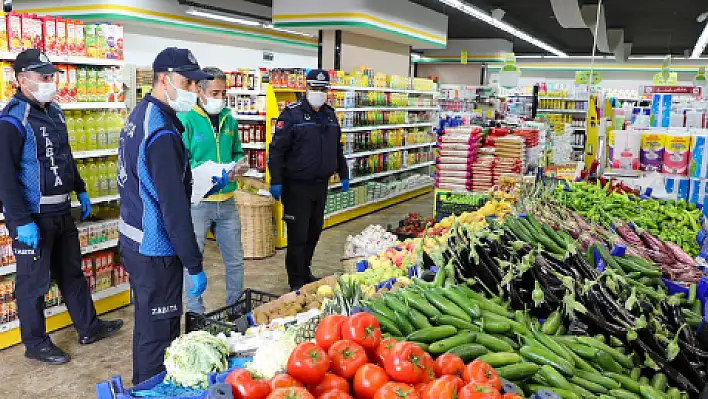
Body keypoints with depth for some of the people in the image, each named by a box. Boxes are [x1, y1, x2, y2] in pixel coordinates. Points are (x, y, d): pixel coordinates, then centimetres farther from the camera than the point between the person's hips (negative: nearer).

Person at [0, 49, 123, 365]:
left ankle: (89, 328, 33)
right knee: (34, 282, 6)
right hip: (33, 218, -8)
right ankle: (36, 344, 22)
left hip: (61, 212, 9)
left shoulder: (54, 112, 9)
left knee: (72, 273, 19)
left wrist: (80, 191, 20)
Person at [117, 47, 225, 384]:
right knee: (158, 333, 3)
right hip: (156, 253, -10)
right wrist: (195, 265, -20)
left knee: (146, 324, 24)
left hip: (133, 241, 10)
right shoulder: (161, 133, -24)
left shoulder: (140, 115, 7)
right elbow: (174, 208, -26)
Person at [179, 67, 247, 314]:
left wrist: (239, 165, -3)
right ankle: (195, 314, 22)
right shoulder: (186, 120, -9)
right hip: (197, 201, -5)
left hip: (226, 200, 5)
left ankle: (235, 305, 33)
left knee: (235, 259, 14)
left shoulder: (229, 120, 9)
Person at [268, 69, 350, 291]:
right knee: (298, 235, -1)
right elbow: (277, 150, -13)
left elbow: (338, 149, 22)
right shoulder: (292, 114, -10)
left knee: (314, 231, 15)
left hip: (321, 185, 7)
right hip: (296, 186, -6)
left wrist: (343, 175, 20)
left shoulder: (330, 115, 11)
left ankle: (305, 272, 31)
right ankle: (297, 281, 11)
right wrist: (276, 181, -17)